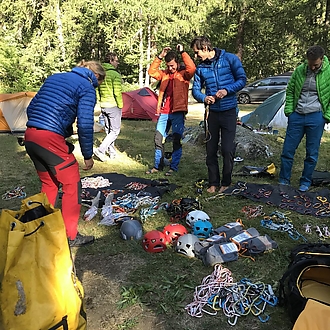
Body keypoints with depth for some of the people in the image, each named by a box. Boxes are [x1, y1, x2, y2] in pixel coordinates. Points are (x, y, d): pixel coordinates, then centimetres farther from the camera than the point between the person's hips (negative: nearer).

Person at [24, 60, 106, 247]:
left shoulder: (54, 77, 21)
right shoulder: (87, 88, -1)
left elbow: (31, 108, 21)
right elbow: (85, 124, -10)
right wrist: (88, 155, -1)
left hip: (30, 135, 8)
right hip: (51, 138, -8)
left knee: (48, 183, 21)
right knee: (72, 184, 5)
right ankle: (71, 235, 12)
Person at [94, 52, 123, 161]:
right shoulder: (115, 74, -13)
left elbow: (97, 90, 12)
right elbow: (117, 93, -17)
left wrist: (101, 102, 18)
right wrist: (120, 106, -9)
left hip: (103, 106, 8)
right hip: (113, 106, -8)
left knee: (108, 130, 15)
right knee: (115, 131, 0)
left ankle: (112, 152, 21)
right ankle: (100, 150, -9)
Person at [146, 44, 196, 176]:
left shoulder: (184, 74, 0)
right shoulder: (164, 74, 14)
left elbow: (192, 68, -19)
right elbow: (152, 71, 6)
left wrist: (182, 52, -13)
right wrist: (160, 56, 1)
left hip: (178, 112, -5)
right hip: (164, 113, 5)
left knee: (176, 140, -1)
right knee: (158, 139, 6)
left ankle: (174, 167, 11)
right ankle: (158, 165, 19)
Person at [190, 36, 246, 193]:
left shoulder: (229, 59, -5)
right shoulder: (200, 68, 5)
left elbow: (242, 79, -4)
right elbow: (196, 90, 7)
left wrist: (227, 90, -19)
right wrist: (204, 98, -14)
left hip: (228, 111, -4)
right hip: (211, 112, 4)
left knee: (227, 149, -3)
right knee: (211, 150, 7)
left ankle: (226, 183, 14)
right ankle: (213, 183, 19)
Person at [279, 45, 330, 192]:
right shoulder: (299, 70, 0)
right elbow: (290, 91, 10)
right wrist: (288, 110, 3)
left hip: (316, 117, -2)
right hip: (297, 115, 2)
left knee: (312, 153, 6)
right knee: (288, 150, 5)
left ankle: (305, 182, 22)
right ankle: (284, 180, 20)